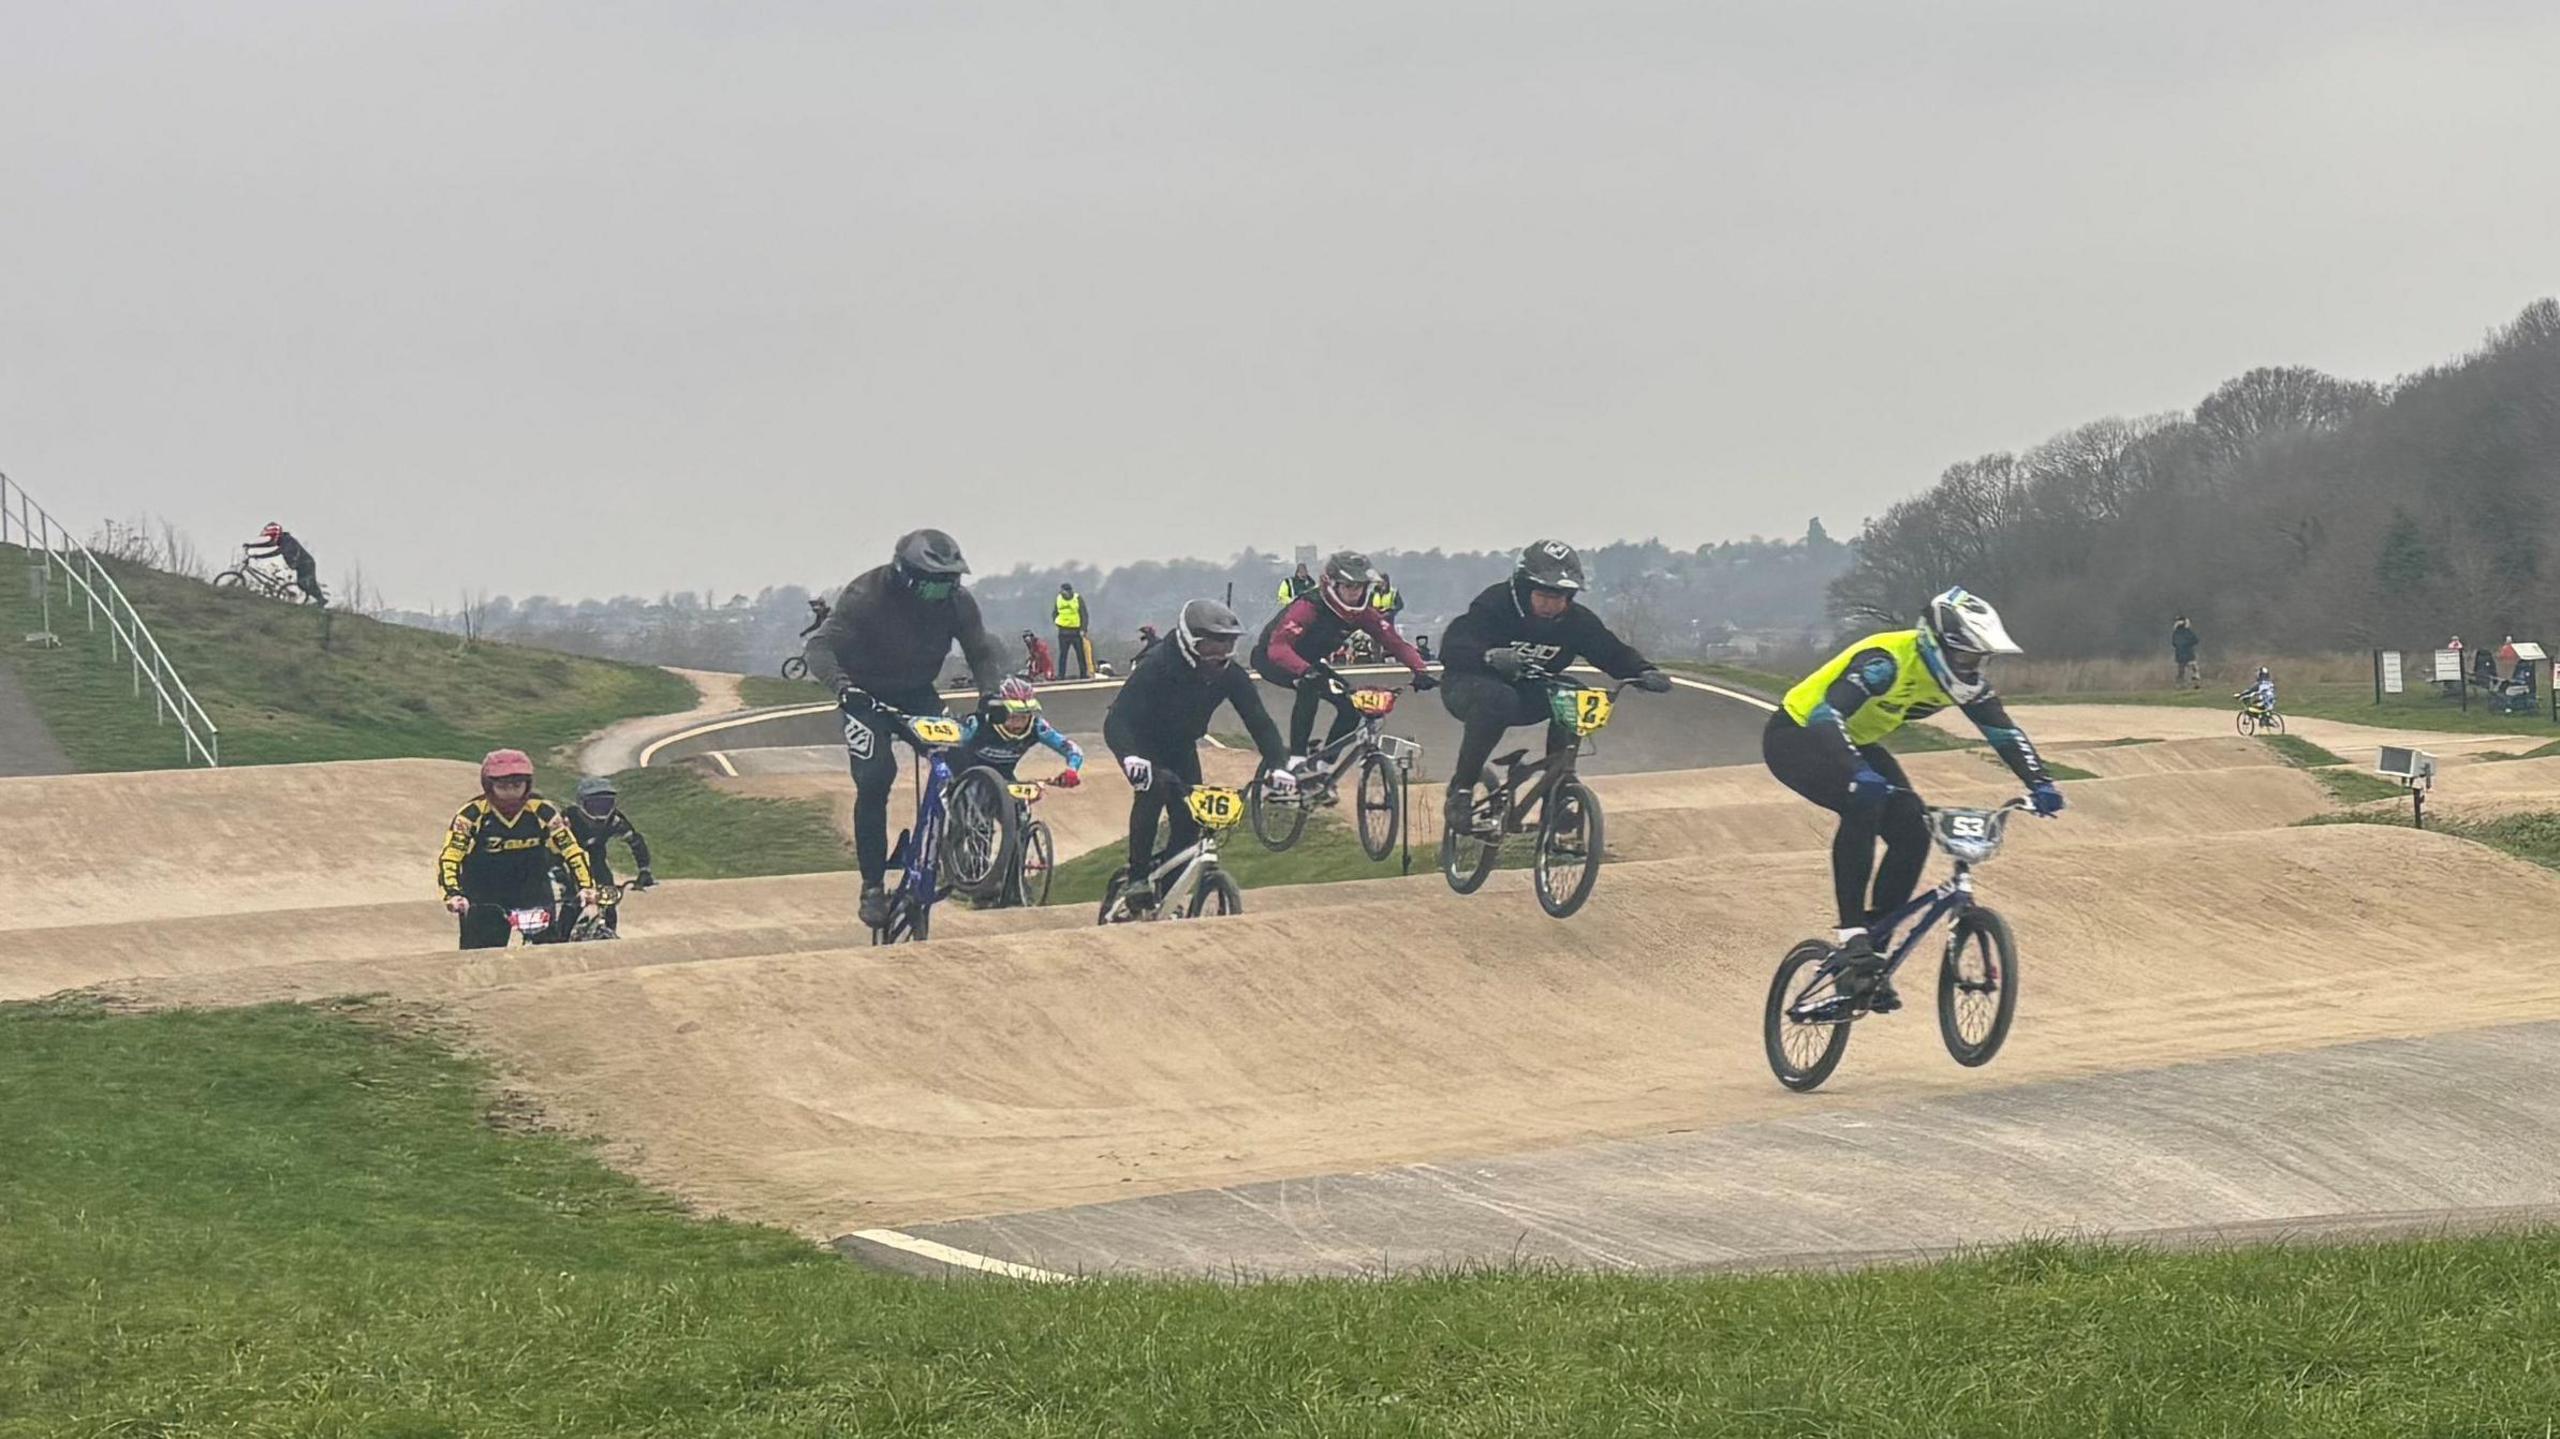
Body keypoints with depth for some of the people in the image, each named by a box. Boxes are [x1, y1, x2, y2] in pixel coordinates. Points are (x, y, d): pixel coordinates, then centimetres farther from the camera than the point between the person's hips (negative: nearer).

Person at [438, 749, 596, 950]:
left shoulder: (542, 811, -12)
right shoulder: (471, 814, -18)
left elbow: (572, 851, -11)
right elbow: (448, 859, -22)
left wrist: (586, 887, -26)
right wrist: (453, 895, -38)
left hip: (532, 889, 1)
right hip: (484, 899, -1)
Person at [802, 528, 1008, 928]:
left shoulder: (957, 601, -14)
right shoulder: (865, 597, -26)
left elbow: (983, 651, -3)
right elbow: (821, 646, -28)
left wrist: (993, 692, -23)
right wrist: (840, 684, -47)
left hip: (918, 694, 4)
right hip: (867, 696, -4)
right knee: (874, 780, -21)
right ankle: (872, 887, -14)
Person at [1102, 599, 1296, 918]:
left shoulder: (1230, 676, -20)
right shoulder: (1159, 668, -33)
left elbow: (1260, 722, -17)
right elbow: (1117, 719, -40)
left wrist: (1278, 765, -35)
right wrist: (1130, 757, -60)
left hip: (1181, 747, 5)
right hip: (1144, 744, -5)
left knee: (1189, 822, -9)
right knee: (1154, 785, -34)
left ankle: (1168, 891, 9)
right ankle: (1137, 877, -25)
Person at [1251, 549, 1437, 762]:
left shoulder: (1362, 613, -16)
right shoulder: (1308, 607, -35)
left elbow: (1395, 642, -18)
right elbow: (1277, 648, -47)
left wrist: (1420, 670, -36)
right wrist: (1307, 672, -64)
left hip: (1309, 661, 7)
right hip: (1269, 658, -7)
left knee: (1352, 706, -10)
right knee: (1309, 687, -36)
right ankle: (1297, 758, -28)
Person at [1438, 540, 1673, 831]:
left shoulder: (1575, 620, -9)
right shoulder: (1495, 605, -23)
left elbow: (1612, 652, -9)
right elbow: (1451, 648, -34)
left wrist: (1644, 672, -31)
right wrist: (1491, 656, -54)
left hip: (1524, 696, 5)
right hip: (1469, 687, -5)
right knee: (1497, 698, -39)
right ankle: (1461, 790, -28)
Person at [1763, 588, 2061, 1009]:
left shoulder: (1961, 678, -11)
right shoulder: (1886, 662, -34)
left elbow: (2004, 732, -6)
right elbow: (1826, 715, -45)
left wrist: (2040, 784, -22)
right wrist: (1859, 774, -61)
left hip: (1855, 744, 8)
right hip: (1797, 735, -8)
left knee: (1913, 830, -12)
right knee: (1864, 802, -33)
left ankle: (1875, 940, 0)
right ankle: (1851, 932, -29)